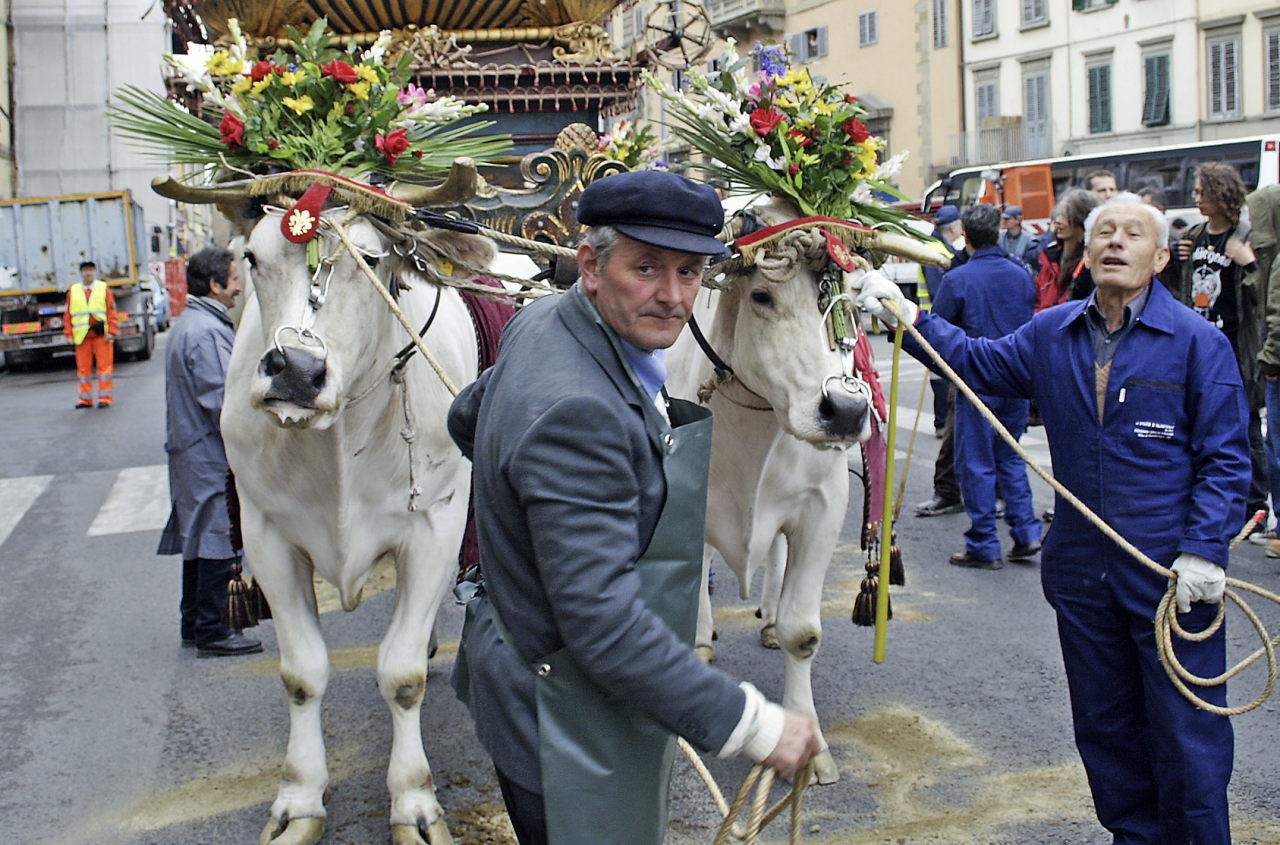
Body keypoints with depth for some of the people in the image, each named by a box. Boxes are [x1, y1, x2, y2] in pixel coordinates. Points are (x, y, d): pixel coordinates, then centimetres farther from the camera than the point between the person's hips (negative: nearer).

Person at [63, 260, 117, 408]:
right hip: (81, 335, 2)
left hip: (101, 334, -2)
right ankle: (85, 399, 12)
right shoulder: (73, 291, 10)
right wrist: (69, 334, 3)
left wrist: (111, 331, -6)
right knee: (83, 368, 4)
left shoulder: (104, 289, 7)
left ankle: (104, 398, 3)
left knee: (104, 366, -3)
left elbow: (112, 312, 3)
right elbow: (67, 315, 11)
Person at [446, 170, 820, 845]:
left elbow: (467, 419, 20)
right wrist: (751, 724, -27)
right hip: (567, 719, -10)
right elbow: (604, 622, -32)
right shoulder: (574, 411, -30)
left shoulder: (543, 322, 1)